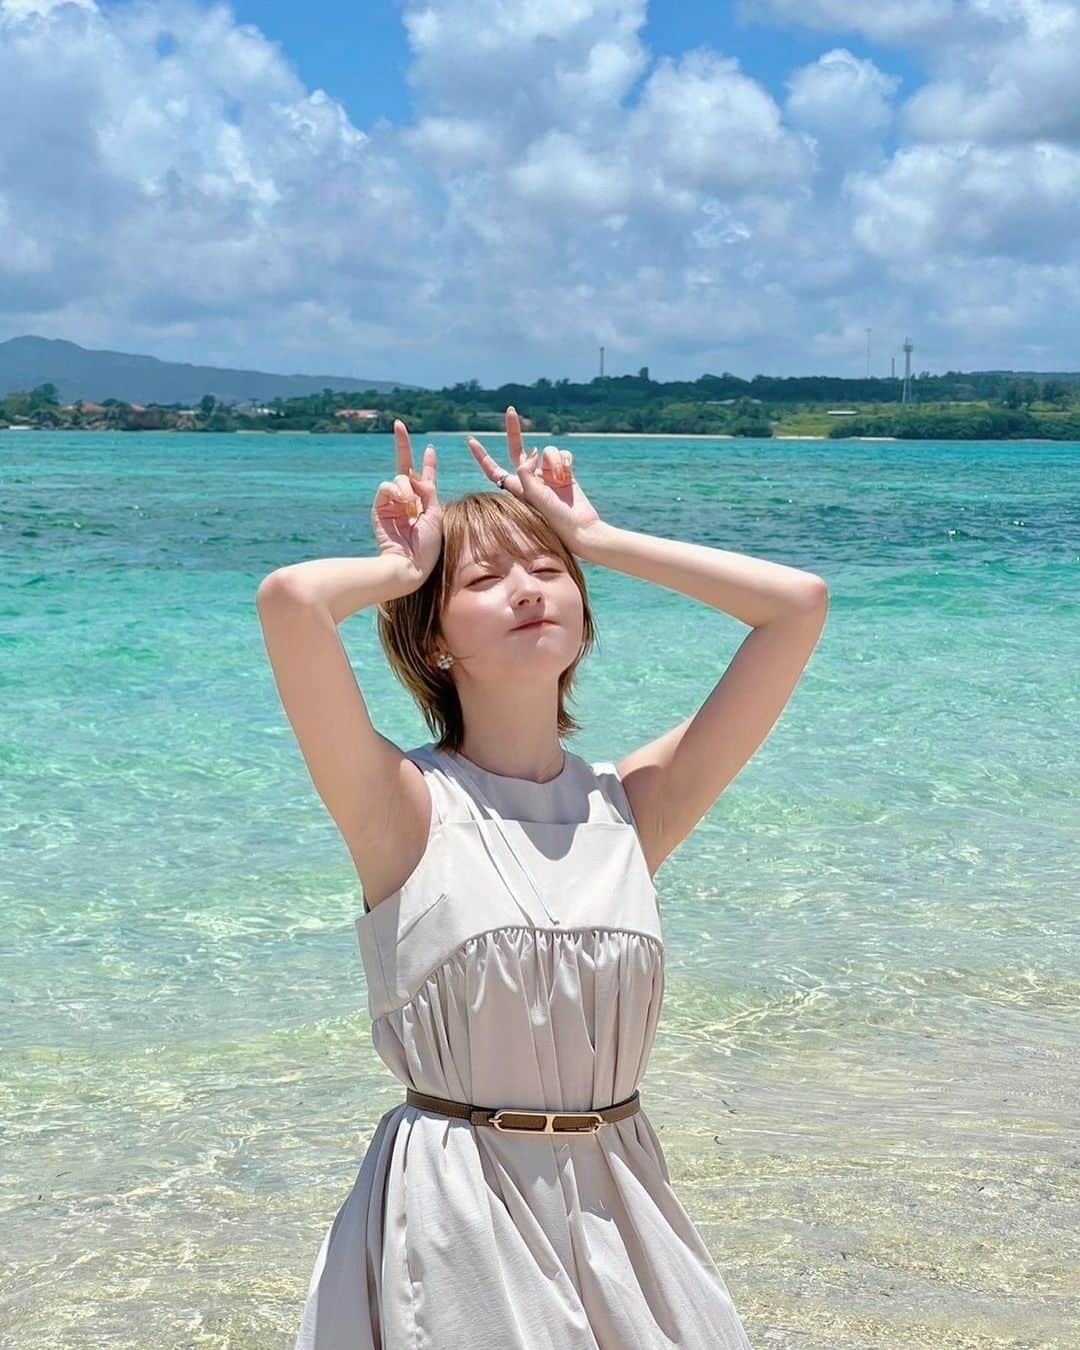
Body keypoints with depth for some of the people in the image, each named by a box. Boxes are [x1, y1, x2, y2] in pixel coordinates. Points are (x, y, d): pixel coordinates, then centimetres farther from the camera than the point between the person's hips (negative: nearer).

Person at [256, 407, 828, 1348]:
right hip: (452, 1218, -4)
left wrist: (593, 540, 3)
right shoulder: (406, 808, -8)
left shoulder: (633, 805, 3)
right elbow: (289, 600, -24)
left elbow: (797, 603, 0)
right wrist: (405, 568, -4)